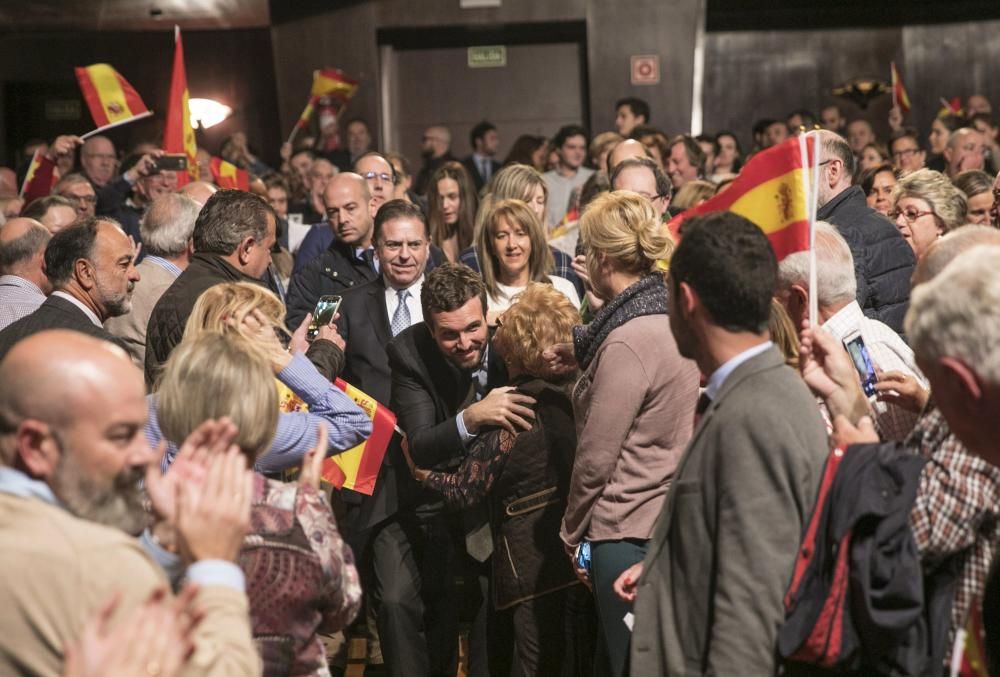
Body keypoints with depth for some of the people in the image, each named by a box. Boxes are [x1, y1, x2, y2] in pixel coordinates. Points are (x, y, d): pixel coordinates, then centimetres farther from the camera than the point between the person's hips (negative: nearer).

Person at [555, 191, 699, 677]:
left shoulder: (628, 341, -19)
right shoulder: (671, 321, 5)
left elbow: (595, 459, -15)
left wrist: (573, 534, -3)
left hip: (628, 536, -9)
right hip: (670, 523, 9)